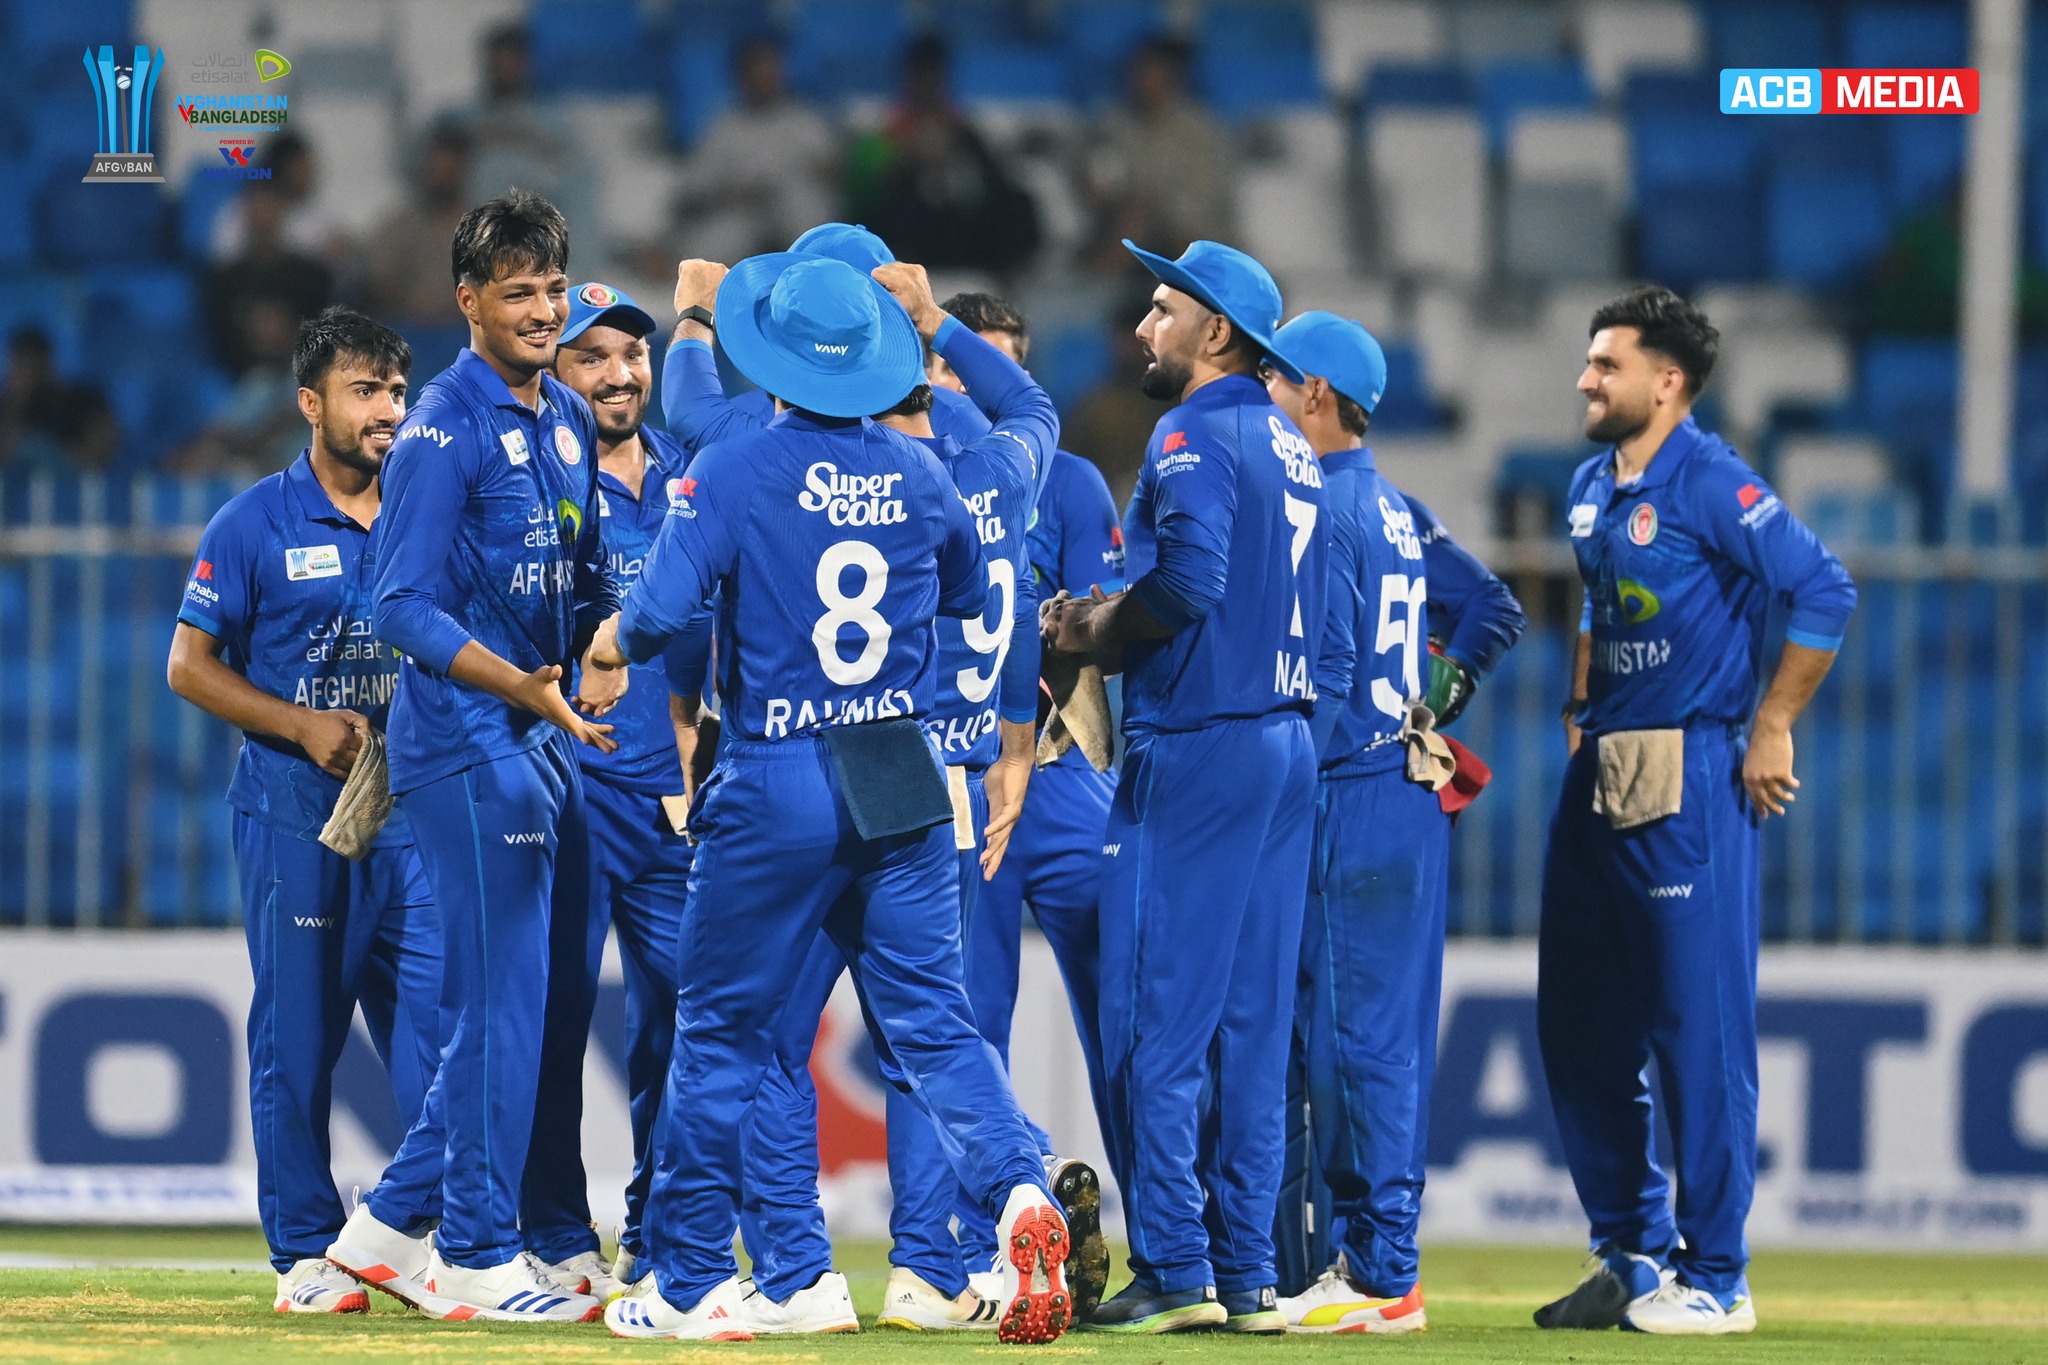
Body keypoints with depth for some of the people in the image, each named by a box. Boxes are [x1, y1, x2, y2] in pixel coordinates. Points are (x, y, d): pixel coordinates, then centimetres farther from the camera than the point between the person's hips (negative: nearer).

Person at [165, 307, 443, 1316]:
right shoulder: (256, 524, -2)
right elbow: (191, 665, -2)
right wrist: (301, 726, -13)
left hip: (413, 810, 3)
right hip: (295, 813, -3)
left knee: (437, 1022, -3)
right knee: (298, 1036, 0)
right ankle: (305, 1253, 7)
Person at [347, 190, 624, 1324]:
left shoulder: (567, 420, 13)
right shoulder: (445, 429, -12)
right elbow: (407, 609, -16)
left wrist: (600, 656, 4)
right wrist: (528, 688, -25)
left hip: (546, 741, 9)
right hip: (466, 741, -9)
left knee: (553, 996, 10)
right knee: (503, 995, -7)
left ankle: (402, 1211, 20)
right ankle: (478, 1254, 0)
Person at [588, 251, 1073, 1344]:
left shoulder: (734, 471, -10)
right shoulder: (918, 472, 4)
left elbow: (662, 607, -17)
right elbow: (968, 594, 20)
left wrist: (614, 643, 5)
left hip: (775, 785, -4)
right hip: (902, 778, 4)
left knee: (722, 1031, 7)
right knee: (931, 1018, 4)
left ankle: (689, 1284, 13)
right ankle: (1018, 1189, -21)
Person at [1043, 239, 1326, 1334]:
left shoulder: (1194, 436, -11)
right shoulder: (1289, 447, 16)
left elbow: (1188, 584, -25)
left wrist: (1096, 629, -8)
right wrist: (1113, 627, 12)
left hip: (1195, 749, -9)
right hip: (1288, 743, 9)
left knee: (1156, 1019, -6)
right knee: (1251, 1026, 9)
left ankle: (1175, 1272, -8)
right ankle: (1248, 1275, 10)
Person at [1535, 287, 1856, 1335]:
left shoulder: (1711, 484, -12)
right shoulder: (1592, 489, 13)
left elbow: (1824, 592, -18)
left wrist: (1772, 729, -15)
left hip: (1694, 782, -9)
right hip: (1599, 777, 9)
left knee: (1699, 1029, -6)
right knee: (1579, 1024, 11)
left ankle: (1714, 1278, -1)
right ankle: (1632, 1255, 22)